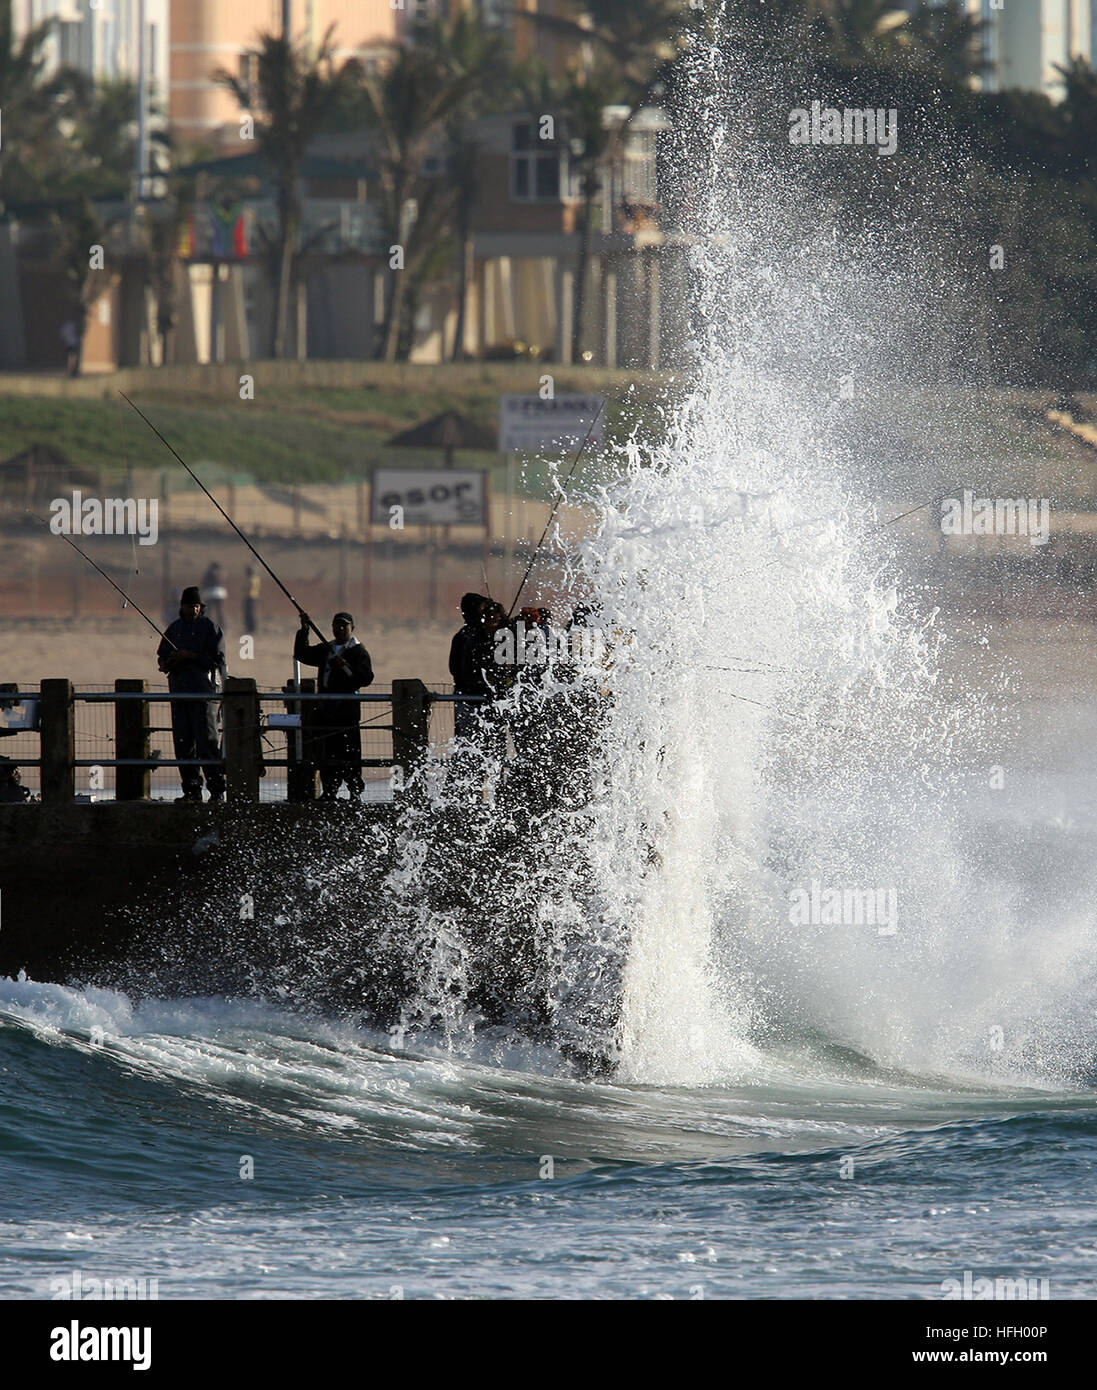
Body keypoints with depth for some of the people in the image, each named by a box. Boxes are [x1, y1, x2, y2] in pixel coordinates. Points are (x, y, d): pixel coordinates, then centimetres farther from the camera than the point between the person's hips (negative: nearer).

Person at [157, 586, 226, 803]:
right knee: (183, 742, 4)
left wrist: (191, 656, -14)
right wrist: (168, 663, 0)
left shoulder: (210, 628, 1)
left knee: (207, 741, -11)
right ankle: (191, 789, 8)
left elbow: (217, 659, -6)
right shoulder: (175, 628, 17)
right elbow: (162, 657, 23)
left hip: (203, 692, -6)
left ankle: (217, 789, -10)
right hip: (179, 691, 6)